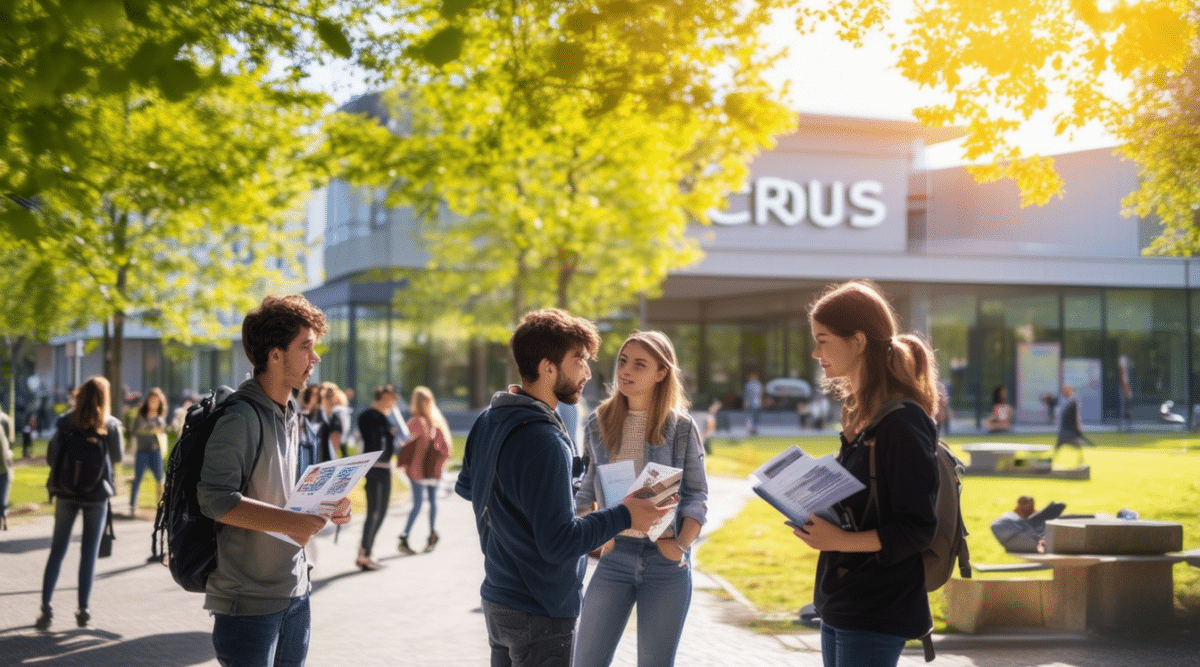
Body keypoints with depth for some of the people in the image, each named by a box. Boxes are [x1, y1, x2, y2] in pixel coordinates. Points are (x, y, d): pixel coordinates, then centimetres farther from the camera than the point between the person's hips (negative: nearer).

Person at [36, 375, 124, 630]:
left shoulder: (65, 422, -3)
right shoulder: (110, 425, -6)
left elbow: (50, 457, -2)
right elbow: (118, 457, 4)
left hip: (66, 493, 1)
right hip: (96, 495, -1)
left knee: (57, 550, 10)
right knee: (89, 552, 7)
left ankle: (46, 607, 4)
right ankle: (83, 610, 7)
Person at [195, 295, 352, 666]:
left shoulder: (292, 415, 13)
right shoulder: (241, 418, -17)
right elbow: (215, 499, -25)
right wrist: (288, 522, -31)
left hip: (295, 593, 9)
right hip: (248, 601, -9)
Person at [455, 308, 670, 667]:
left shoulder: (488, 421, 5)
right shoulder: (542, 441, -24)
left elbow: (466, 486, 23)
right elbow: (559, 543, -25)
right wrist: (623, 515, -16)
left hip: (497, 600, 9)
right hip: (539, 612, -9)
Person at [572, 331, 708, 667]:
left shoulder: (680, 426, -1)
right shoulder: (599, 424, 4)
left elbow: (696, 494, 0)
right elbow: (584, 491, 10)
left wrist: (682, 544, -13)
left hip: (666, 559, -2)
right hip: (615, 555, 2)